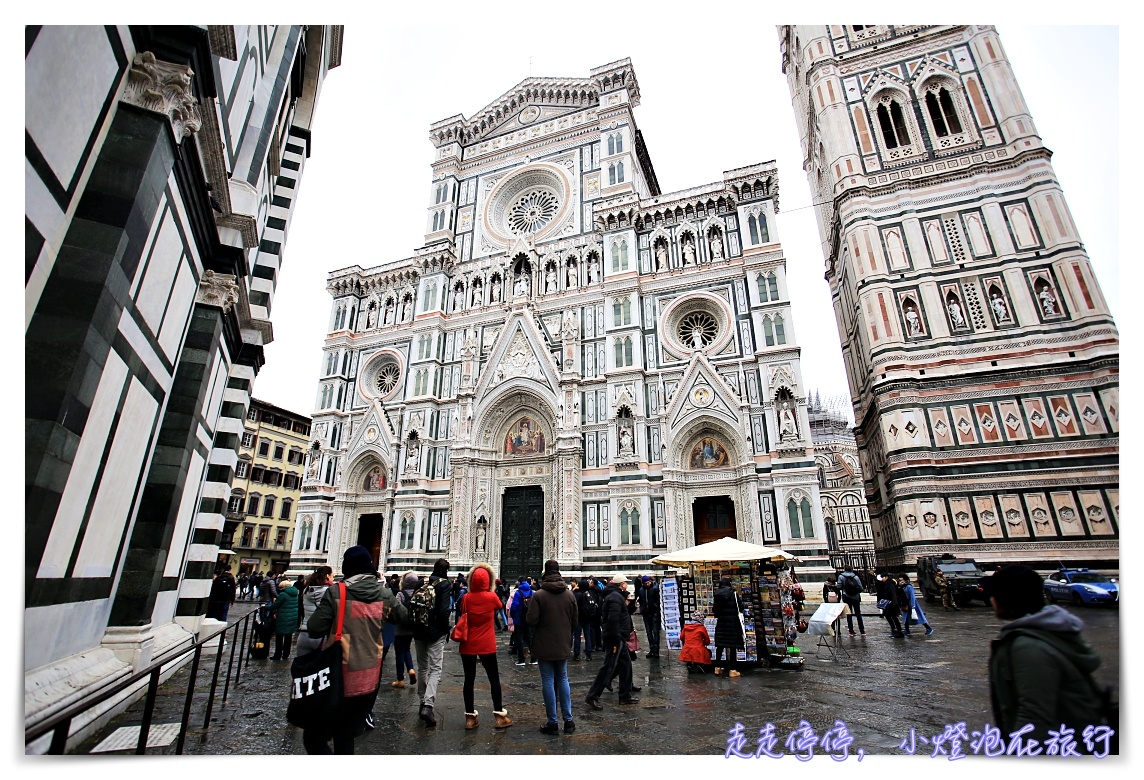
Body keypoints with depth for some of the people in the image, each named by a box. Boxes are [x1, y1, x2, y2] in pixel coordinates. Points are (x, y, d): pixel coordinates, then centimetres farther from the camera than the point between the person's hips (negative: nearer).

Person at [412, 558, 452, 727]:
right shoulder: (444, 583, -11)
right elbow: (443, 610, -17)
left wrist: (415, 626, 15)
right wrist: (446, 630, -5)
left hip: (419, 630, 6)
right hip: (436, 631, -5)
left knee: (422, 668, 18)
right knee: (435, 669, -3)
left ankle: (423, 703, 25)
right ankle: (428, 705, -17)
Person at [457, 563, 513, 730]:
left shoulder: (466, 598, -7)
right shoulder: (492, 597, -10)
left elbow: (462, 614, 9)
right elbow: (499, 607, 10)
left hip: (468, 645, 2)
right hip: (486, 646, -2)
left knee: (469, 679, 11)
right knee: (494, 679, 9)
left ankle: (470, 717, 16)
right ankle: (499, 715, 13)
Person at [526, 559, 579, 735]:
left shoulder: (539, 595, -17)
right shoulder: (569, 594, -5)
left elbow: (531, 620, -20)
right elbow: (575, 621, 2)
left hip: (544, 646, -3)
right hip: (563, 645, 4)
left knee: (548, 681, 7)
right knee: (563, 679, 16)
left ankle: (552, 722, 13)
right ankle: (568, 720, 18)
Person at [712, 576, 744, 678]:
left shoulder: (717, 595, 2)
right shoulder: (734, 594, -8)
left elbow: (715, 610, 4)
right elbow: (740, 609, -5)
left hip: (720, 623, 4)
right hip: (732, 623, -4)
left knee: (720, 645, 12)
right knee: (732, 646, 2)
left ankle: (717, 667, 19)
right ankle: (732, 670, 3)